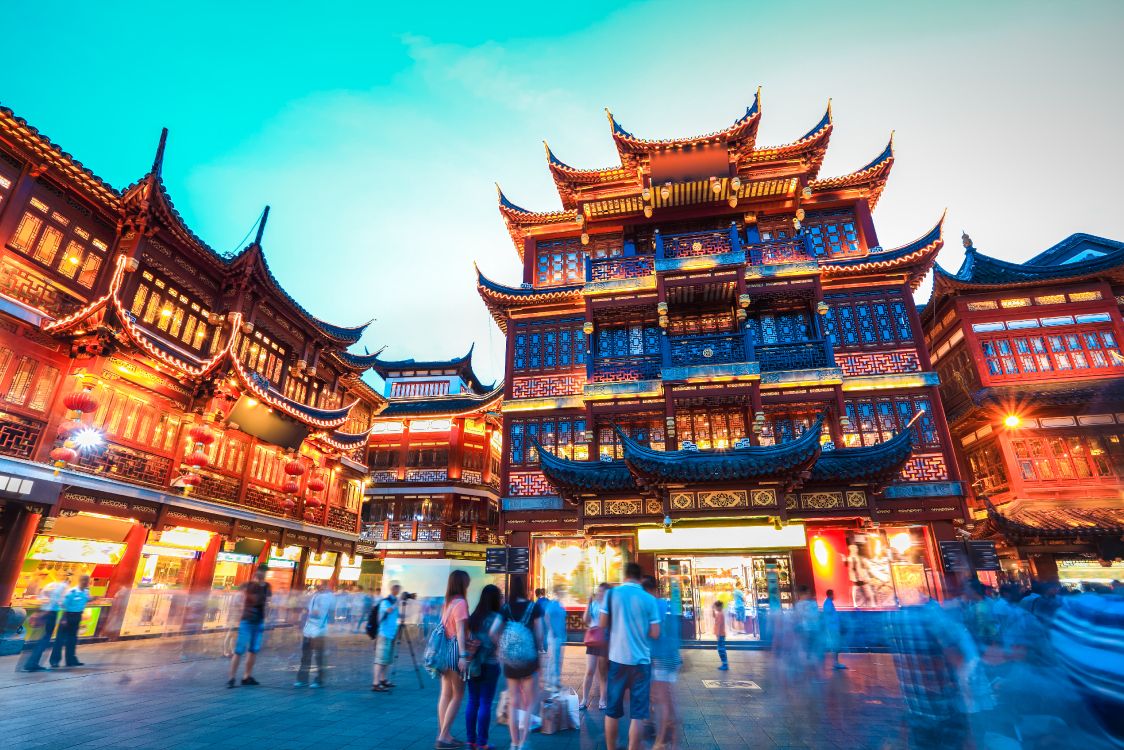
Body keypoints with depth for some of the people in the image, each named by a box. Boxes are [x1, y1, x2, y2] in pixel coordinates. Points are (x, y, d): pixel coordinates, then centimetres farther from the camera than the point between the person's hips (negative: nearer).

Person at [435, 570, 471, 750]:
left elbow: (448, 628, 11)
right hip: (455, 652, -8)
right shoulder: (460, 602, -14)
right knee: (458, 695, 1)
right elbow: (460, 631, -19)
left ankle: (444, 735, 15)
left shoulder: (448, 602, 11)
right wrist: (463, 655, -22)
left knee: (446, 694, 10)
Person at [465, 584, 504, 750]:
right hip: (489, 664, -6)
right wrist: (499, 645, -7)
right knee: (485, 703, 2)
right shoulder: (497, 617, -12)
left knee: (472, 701, 13)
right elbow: (493, 633, -23)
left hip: (473, 663, 6)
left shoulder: (474, 616, 7)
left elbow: (467, 636, 5)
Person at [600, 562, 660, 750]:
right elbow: (655, 633, -4)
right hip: (641, 660, -1)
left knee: (612, 709, 14)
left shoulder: (612, 594, -2)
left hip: (617, 658, 1)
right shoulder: (649, 599, -4)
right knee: (638, 713, 6)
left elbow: (603, 624, 0)